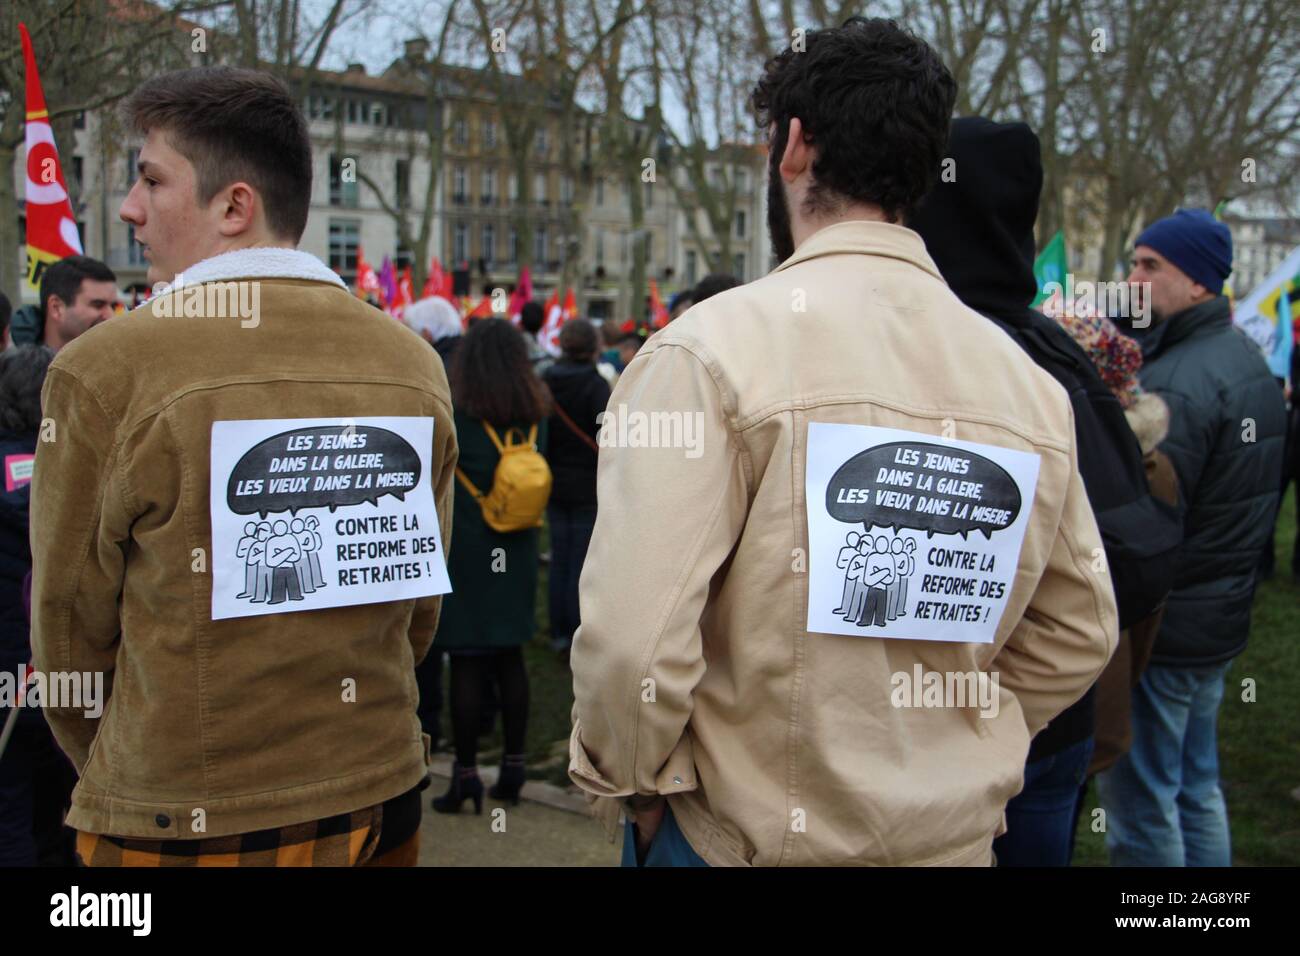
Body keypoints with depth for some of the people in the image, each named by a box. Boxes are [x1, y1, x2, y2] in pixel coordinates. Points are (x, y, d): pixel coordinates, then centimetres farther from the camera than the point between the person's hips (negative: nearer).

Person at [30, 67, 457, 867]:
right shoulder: (416, 364, -4)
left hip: (183, 824, -4)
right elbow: (419, 612, 5)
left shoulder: (107, 370, -16)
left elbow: (70, 629, -6)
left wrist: (117, 773, 10)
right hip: (383, 801, 4)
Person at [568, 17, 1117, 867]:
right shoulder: (1031, 380, -3)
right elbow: (1078, 632, 4)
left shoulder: (711, 349, -18)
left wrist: (626, 785, -5)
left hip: (745, 830, -4)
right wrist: (960, 755, 14)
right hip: (957, 831, 5)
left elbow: (634, 637, -22)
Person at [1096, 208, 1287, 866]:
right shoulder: (1248, 357, 10)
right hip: (1223, 615, 10)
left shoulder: (1178, 381, -22)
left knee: (1139, 808, 2)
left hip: (1160, 628, -10)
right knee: (1197, 788, 21)